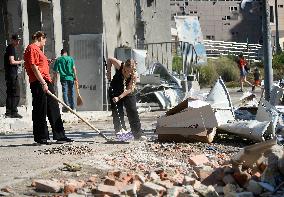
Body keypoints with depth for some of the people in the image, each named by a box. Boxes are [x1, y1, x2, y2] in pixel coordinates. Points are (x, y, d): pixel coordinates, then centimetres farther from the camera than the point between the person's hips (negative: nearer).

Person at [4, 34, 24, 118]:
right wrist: (20, 62, -6)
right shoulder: (11, 48, -10)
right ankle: (14, 112, -11)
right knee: (16, 94, -9)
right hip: (12, 74, -10)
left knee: (10, 94, 11)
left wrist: (17, 61, 13)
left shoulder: (9, 48, 21)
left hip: (9, 74, 10)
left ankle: (8, 112, 13)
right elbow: (12, 61, -18)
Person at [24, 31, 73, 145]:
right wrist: (43, 83, -21)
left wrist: (47, 63, 20)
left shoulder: (37, 49, 23)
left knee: (54, 110, 9)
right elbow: (34, 67, -17)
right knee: (40, 111, -4)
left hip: (46, 82, 10)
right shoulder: (32, 48, -8)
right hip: (38, 83, -10)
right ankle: (41, 138, 1)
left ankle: (59, 136, 11)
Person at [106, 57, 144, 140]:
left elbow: (129, 89, -26)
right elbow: (109, 59, -7)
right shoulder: (119, 66, -25)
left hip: (127, 93, 0)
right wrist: (108, 71, -13)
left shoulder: (134, 75, -26)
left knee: (133, 112, -4)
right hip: (115, 92, 0)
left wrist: (119, 97, -32)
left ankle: (138, 135, 2)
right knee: (117, 113, -4)